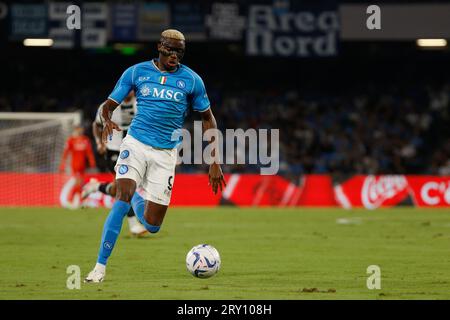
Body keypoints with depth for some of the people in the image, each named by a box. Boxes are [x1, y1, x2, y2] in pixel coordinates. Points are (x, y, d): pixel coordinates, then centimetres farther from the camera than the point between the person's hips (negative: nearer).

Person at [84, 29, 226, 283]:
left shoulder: (192, 80, 2)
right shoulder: (136, 72, 2)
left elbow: (208, 119, 11)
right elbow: (109, 105, 6)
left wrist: (214, 161, 6)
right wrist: (107, 121, -19)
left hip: (166, 154, 1)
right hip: (135, 144, -1)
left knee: (152, 226, 0)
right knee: (122, 198, -25)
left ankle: (137, 199, 37)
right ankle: (101, 266, -18)